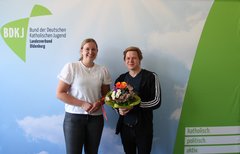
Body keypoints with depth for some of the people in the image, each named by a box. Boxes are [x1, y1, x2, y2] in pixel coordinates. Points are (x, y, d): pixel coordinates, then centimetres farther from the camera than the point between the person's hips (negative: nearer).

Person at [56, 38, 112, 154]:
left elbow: (106, 94, 14)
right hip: (74, 116, -3)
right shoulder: (71, 67, -5)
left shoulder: (103, 70, 5)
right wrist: (82, 104, -15)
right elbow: (60, 93, -7)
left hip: (96, 117, 3)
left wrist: (99, 102, -9)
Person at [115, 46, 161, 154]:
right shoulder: (121, 79, 8)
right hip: (125, 127, 4)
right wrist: (119, 109, -11)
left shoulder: (151, 77, -6)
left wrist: (134, 105, -24)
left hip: (143, 128, -4)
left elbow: (156, 102, -13)